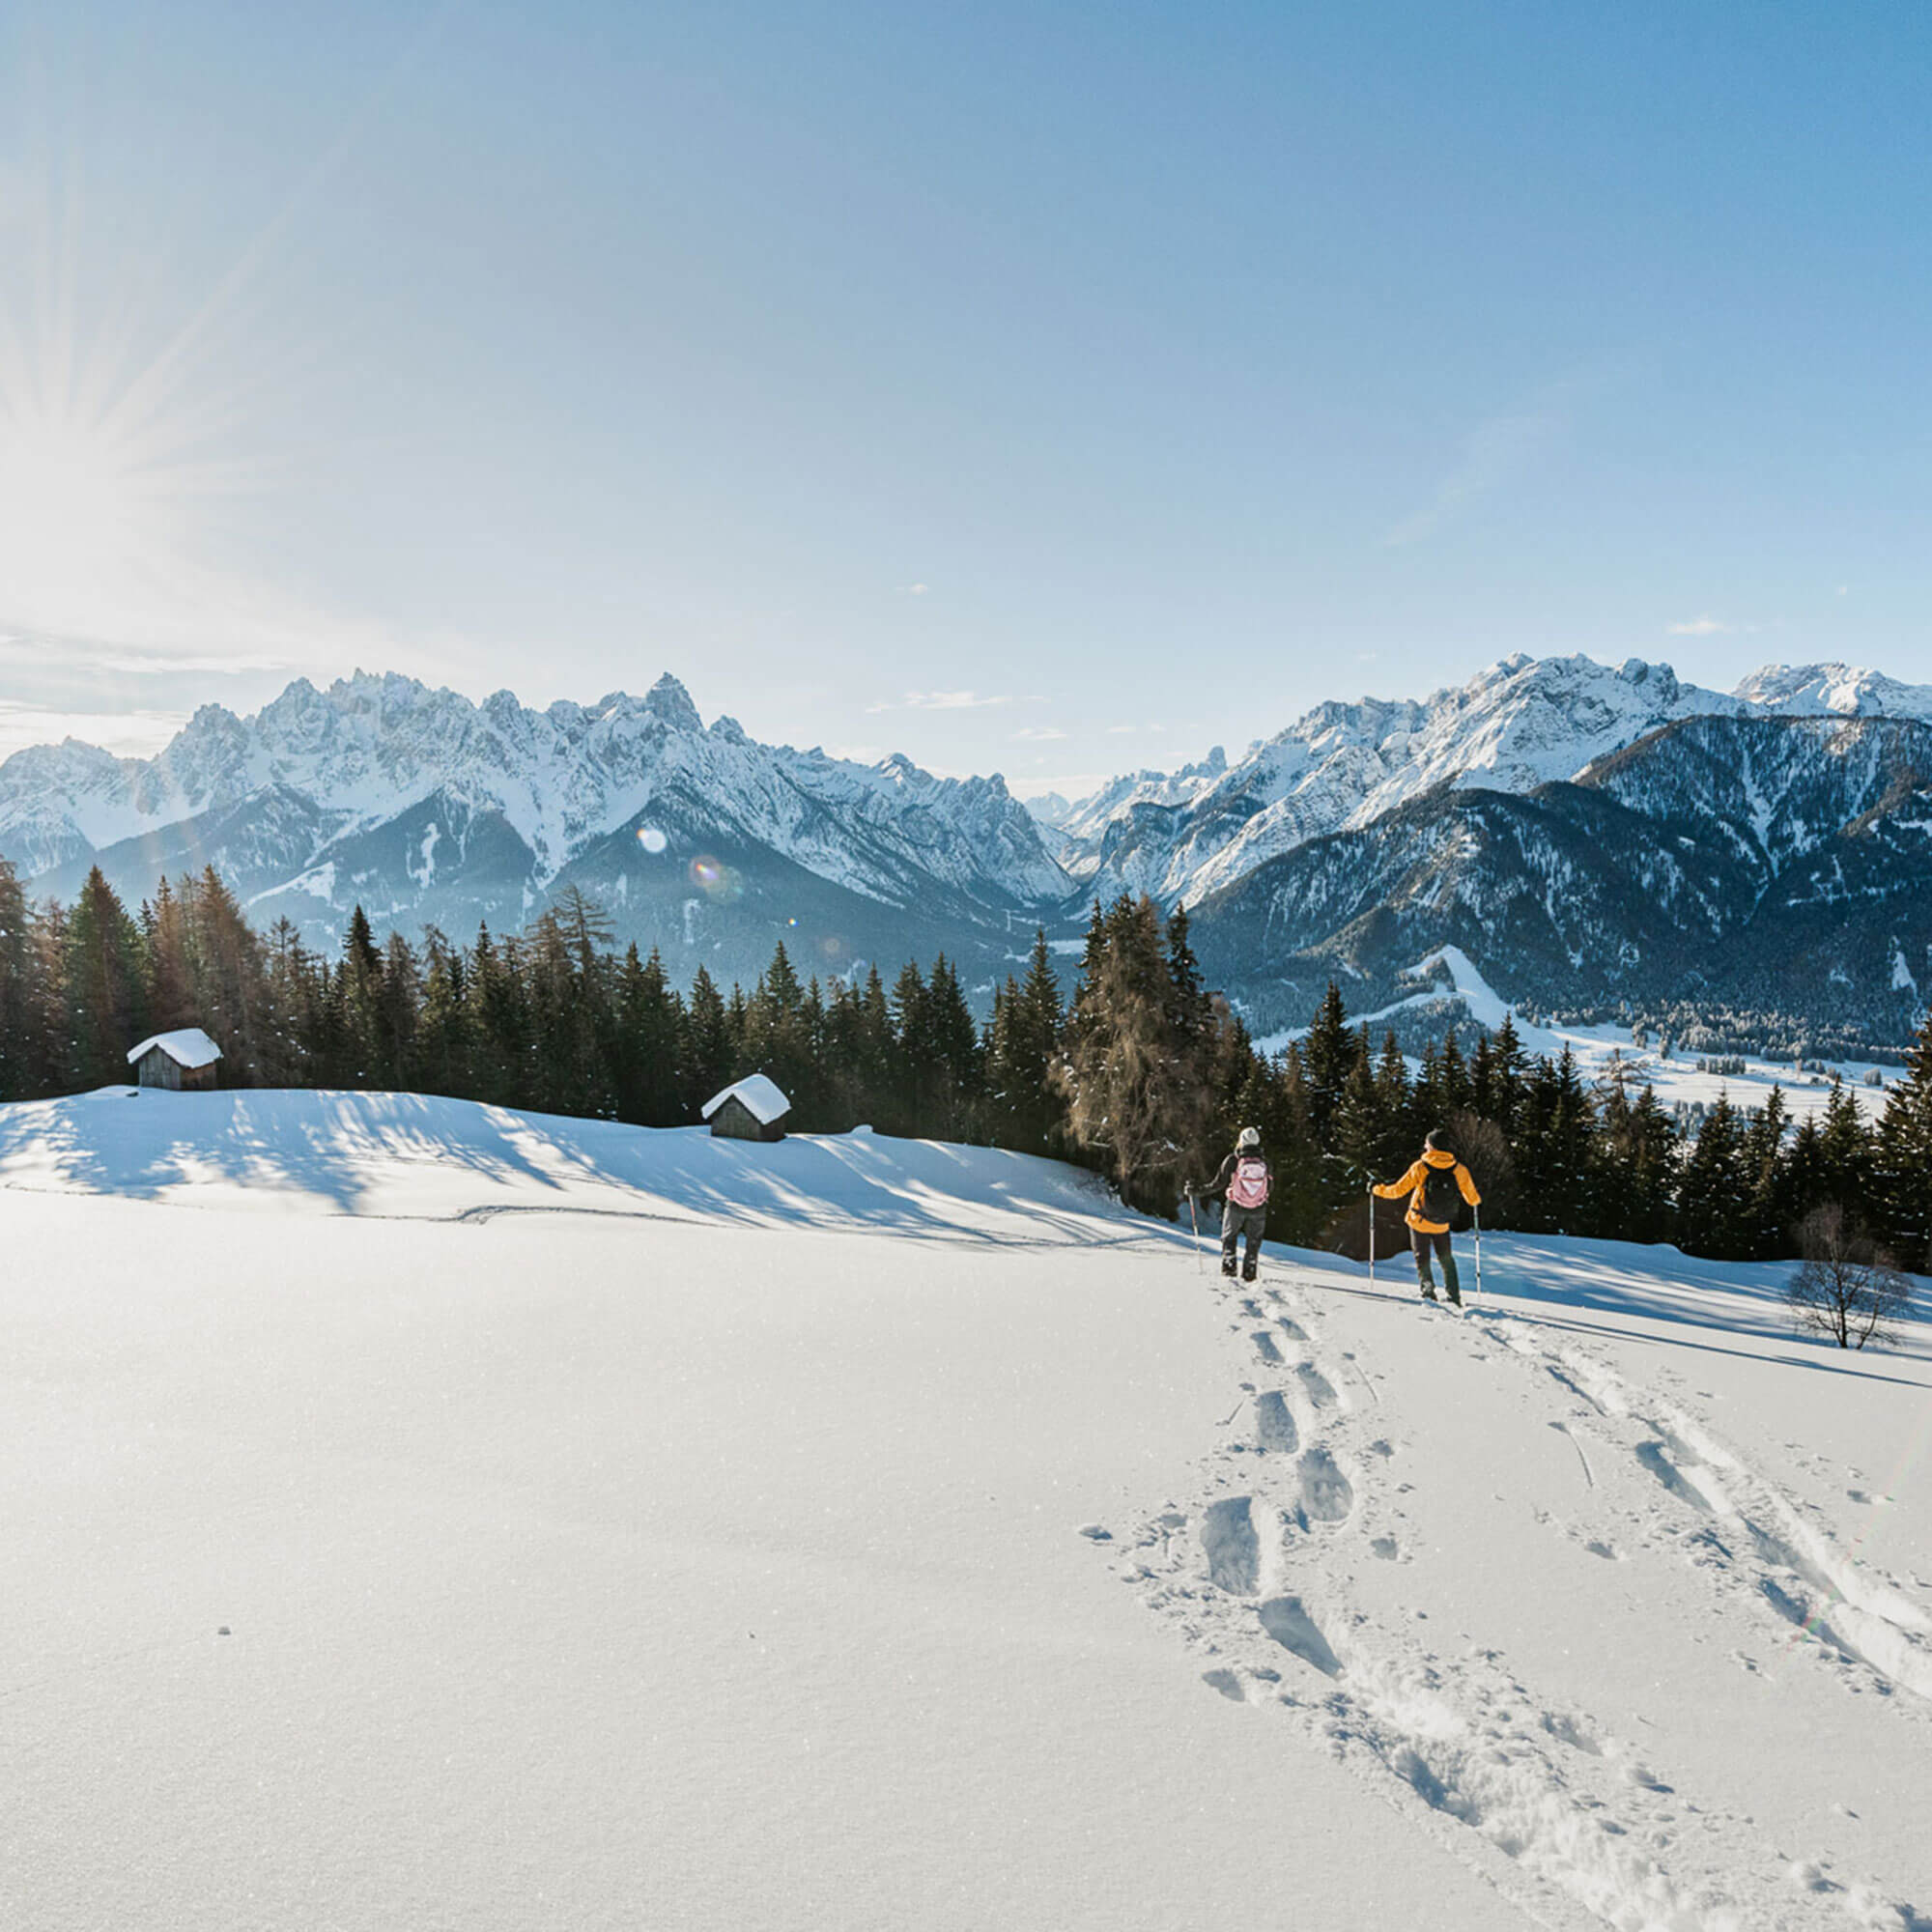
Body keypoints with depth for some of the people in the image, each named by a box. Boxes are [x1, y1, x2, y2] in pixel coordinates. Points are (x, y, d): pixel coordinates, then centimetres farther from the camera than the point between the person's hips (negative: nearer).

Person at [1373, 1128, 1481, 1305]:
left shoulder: (1420, 1168, -14)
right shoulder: (1458, 1169, -8)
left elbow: (1398, 1190, -9)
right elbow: (1472, 1198, 3)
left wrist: (1379, 1189, 9)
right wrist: (1477, 1201, 28)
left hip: (1419, 1222, -2)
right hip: (1442, 1226, 2)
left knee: (1422, 1259, 11)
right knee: (1446, 1260, 20)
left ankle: (1428, 1287, -9)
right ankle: (1455, 1295, 18)